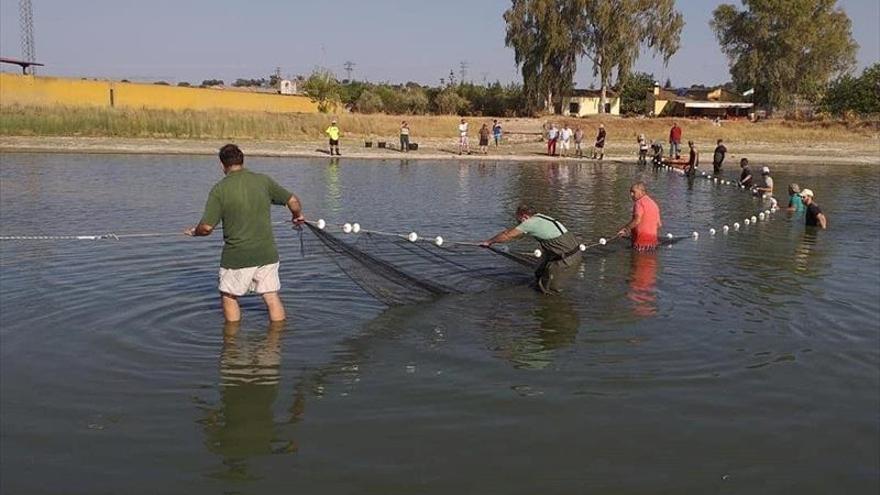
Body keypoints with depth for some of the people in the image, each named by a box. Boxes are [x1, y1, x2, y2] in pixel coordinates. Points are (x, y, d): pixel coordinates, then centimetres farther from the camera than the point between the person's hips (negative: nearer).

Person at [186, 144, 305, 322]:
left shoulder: (219, 189, -8)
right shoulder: (263, 180, 1)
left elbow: (207, 227, -13)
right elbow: (293, 201, 6)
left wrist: (195, 232, 9)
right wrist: (298, 216, 27)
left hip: (237, 256, -3)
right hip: (267, 253, 3)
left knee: (229, 297, 18)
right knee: (272, 297, 10)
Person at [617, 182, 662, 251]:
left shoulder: (639, 202, -7)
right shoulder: (654, 204, 18)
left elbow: (637, 220, -22)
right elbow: (659, 224, 20)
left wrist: (624, 229, -16)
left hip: (641, 240, -8)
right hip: (653, 240, 8)